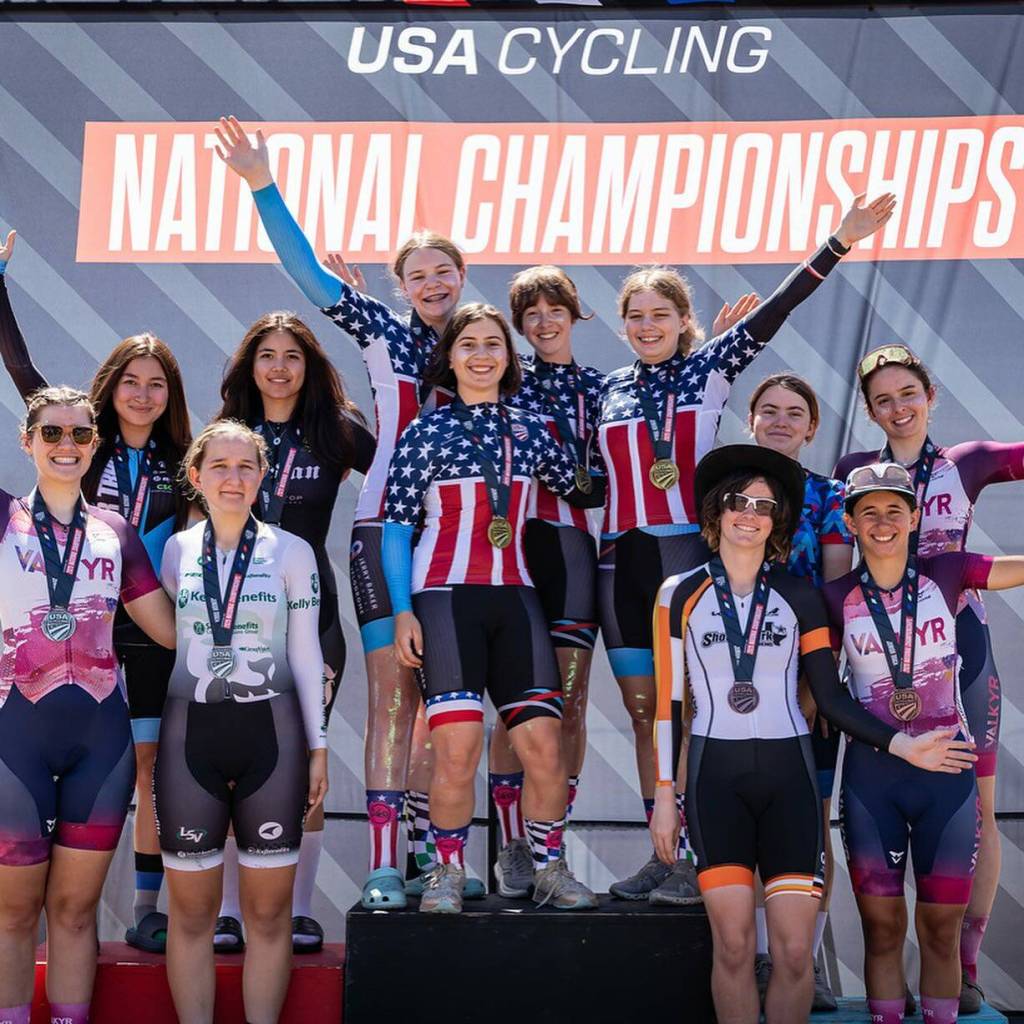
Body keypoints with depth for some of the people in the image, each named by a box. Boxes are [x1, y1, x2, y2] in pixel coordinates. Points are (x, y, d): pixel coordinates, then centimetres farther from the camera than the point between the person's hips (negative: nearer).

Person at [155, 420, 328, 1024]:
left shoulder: (291, 551, 5)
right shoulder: (175, 551, 8)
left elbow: (305, 654, 6)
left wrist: (317, 746, 4)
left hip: (270, 731, -1)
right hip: (190, 731, 1)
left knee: (269, 912, 1)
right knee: (192, 911, 2)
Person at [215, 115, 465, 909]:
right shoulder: (387, 336, 5)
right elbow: (312, 275, -6)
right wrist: (263, 187, -15)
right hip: (387, 532, -2)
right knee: (392, 694, -7)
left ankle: (431, 850, 11)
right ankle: (384, 861, -9)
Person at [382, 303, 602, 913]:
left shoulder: (530, 430, 13)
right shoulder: (426, 432, 4)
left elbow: (581, 490, 30)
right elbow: (396, 527, 2)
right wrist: (403, 611, -4)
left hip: (515, 596, 3)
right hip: (446, 597, -3)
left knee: (544, 743, -7)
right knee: (457, 750, -13)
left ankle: (550, 868, 10)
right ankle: (449, 871, 4)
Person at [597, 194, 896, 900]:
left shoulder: (710, 369, 4)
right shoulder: (611, 390, 14)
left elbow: (777, 308, -5)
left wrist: (841, 243, -12)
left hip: (690, 553, -4)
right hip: (623, 559, 4)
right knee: (644, 709, 6)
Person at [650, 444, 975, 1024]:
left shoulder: (799, 597, 7)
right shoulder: (681, 595, 5)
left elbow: (832, 699, 4)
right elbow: (669, 703, 6)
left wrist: (900, 744, -8)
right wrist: (665, 795, 3)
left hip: (789, 775, 1)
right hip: (715, 775, -1)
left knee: (794, 950, -6)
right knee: (734, 945, -7)